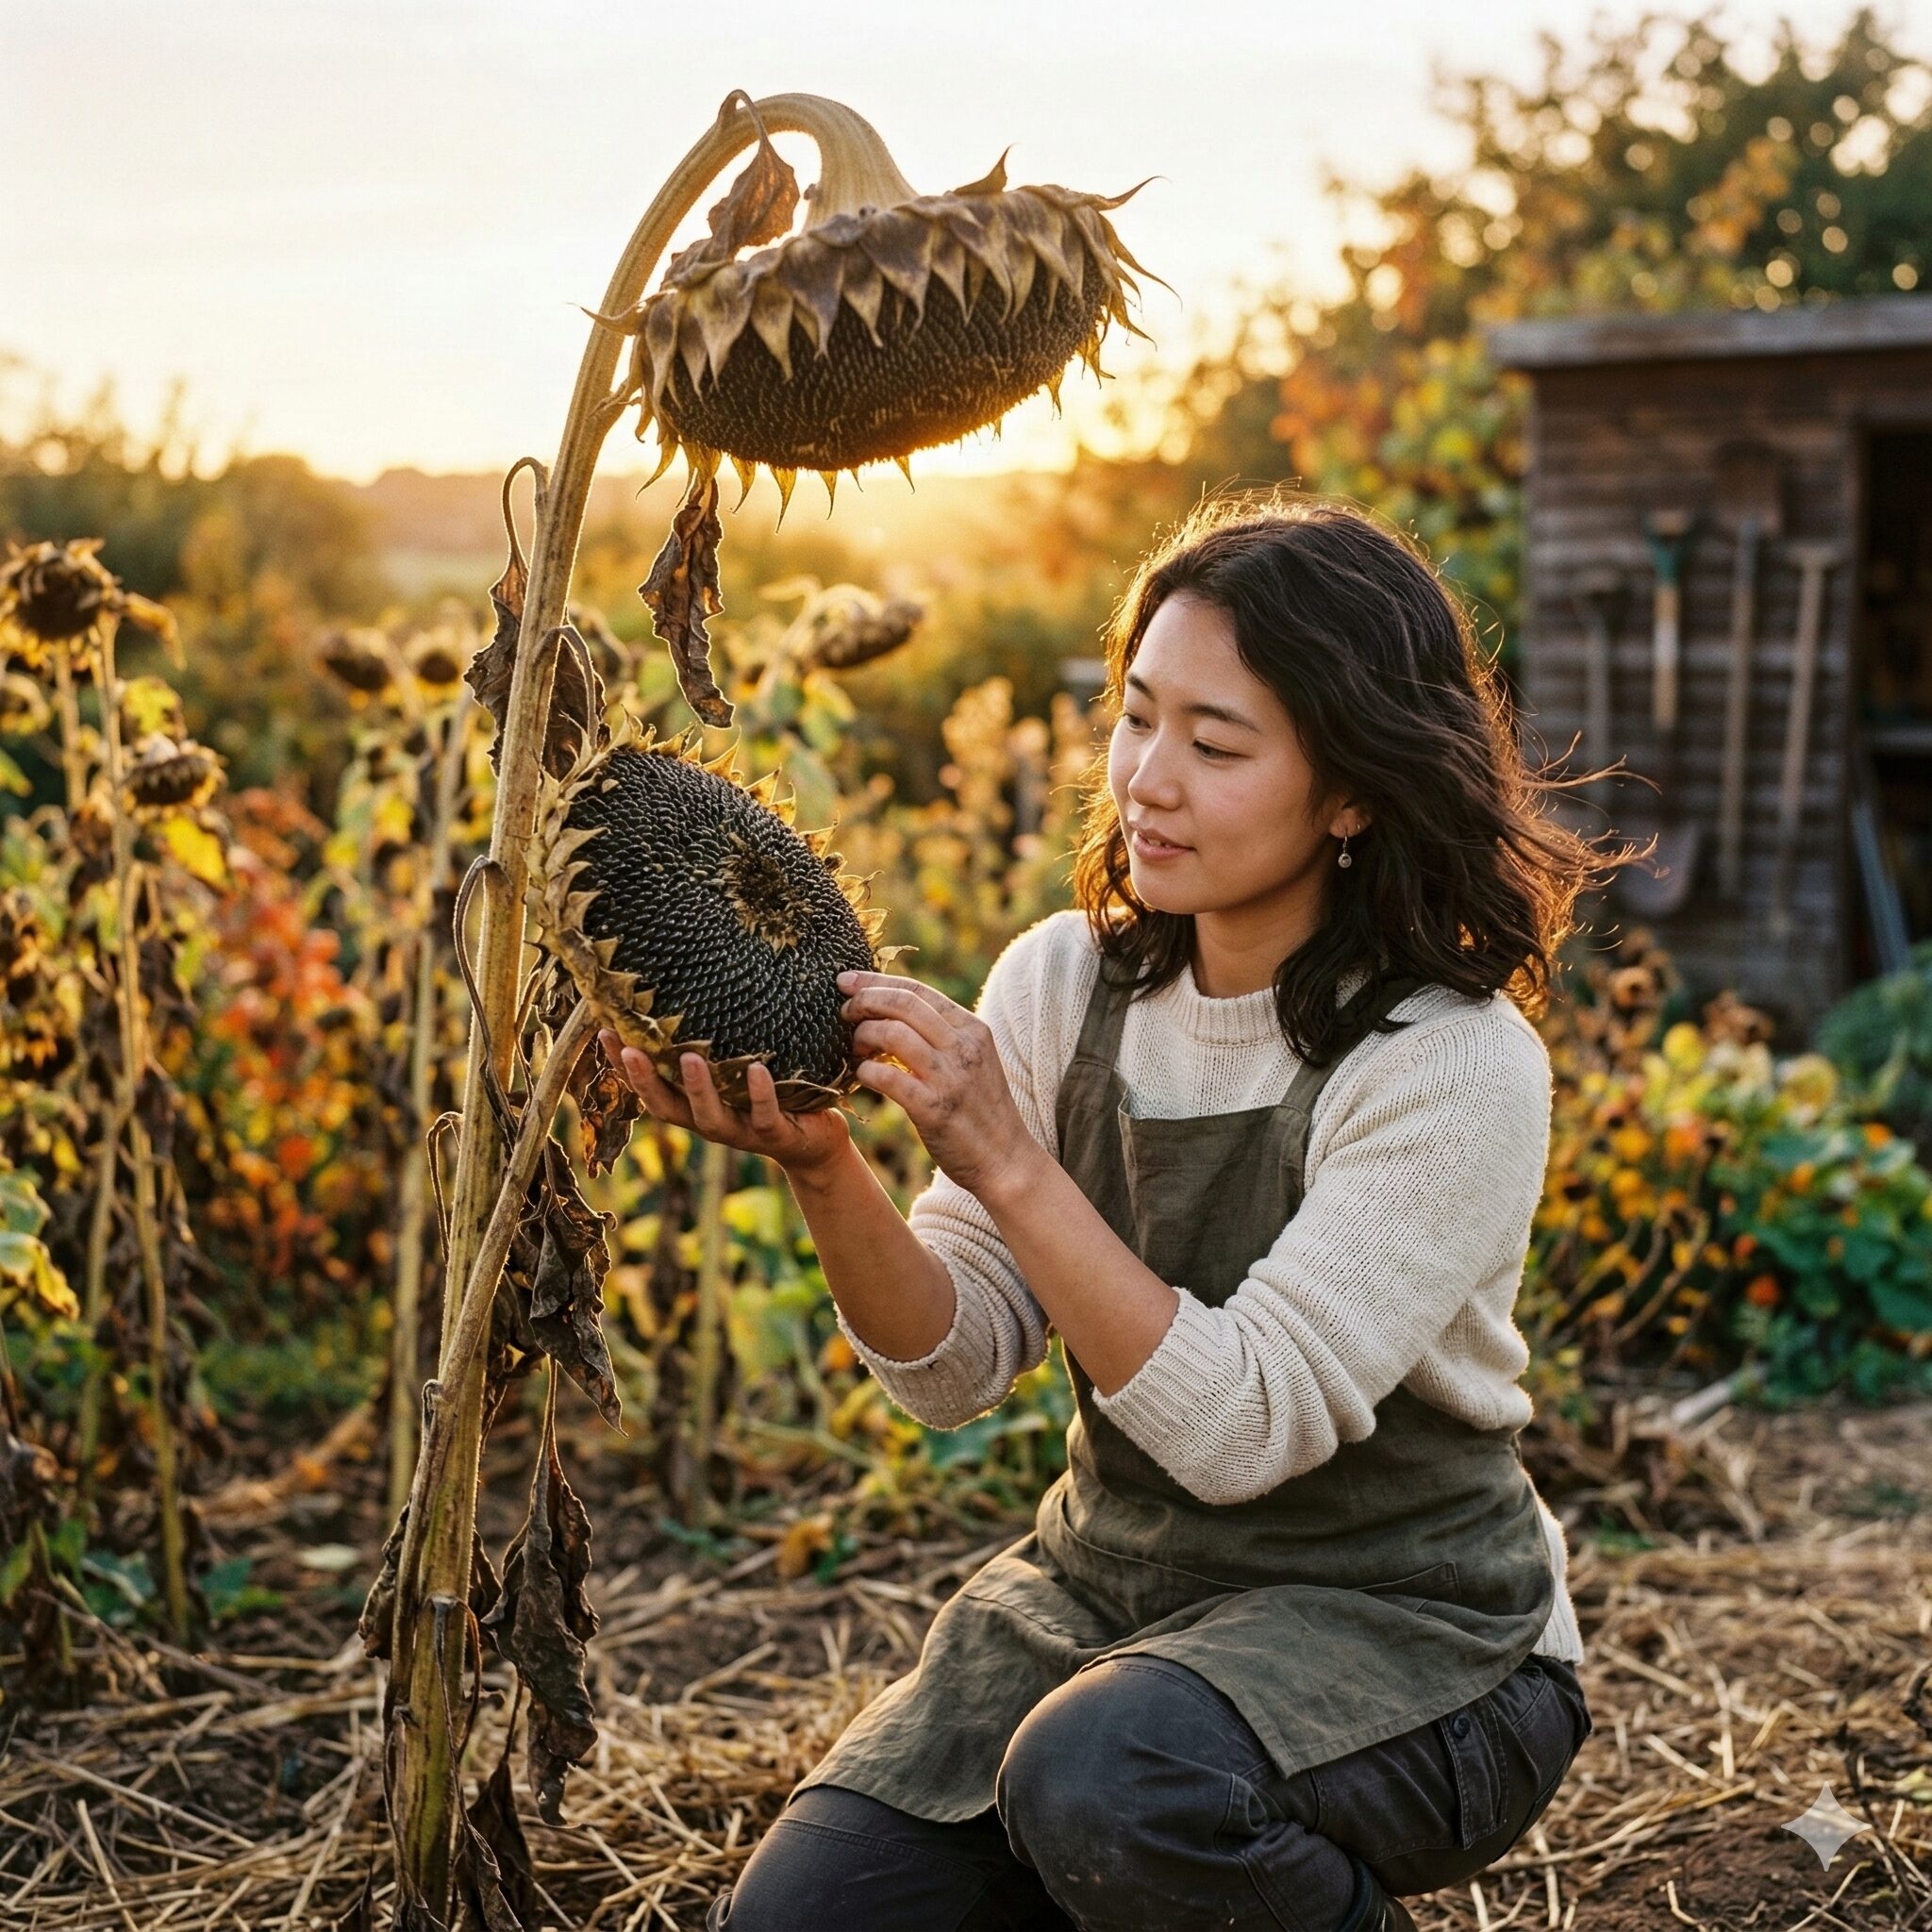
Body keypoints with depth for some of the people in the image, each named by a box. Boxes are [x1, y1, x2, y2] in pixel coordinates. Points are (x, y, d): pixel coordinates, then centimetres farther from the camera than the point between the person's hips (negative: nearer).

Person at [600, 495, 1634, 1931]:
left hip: (1399, 1633, -5)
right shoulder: (1063, 981, -4)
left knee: (1100, 1778, -34)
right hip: (1103, 1582, 5)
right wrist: (825, 1171, -23)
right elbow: (959, 1367, -5)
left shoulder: (1455, 1066, -19)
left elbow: (1242, 1429, -26)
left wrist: (1007, 1164, -31)